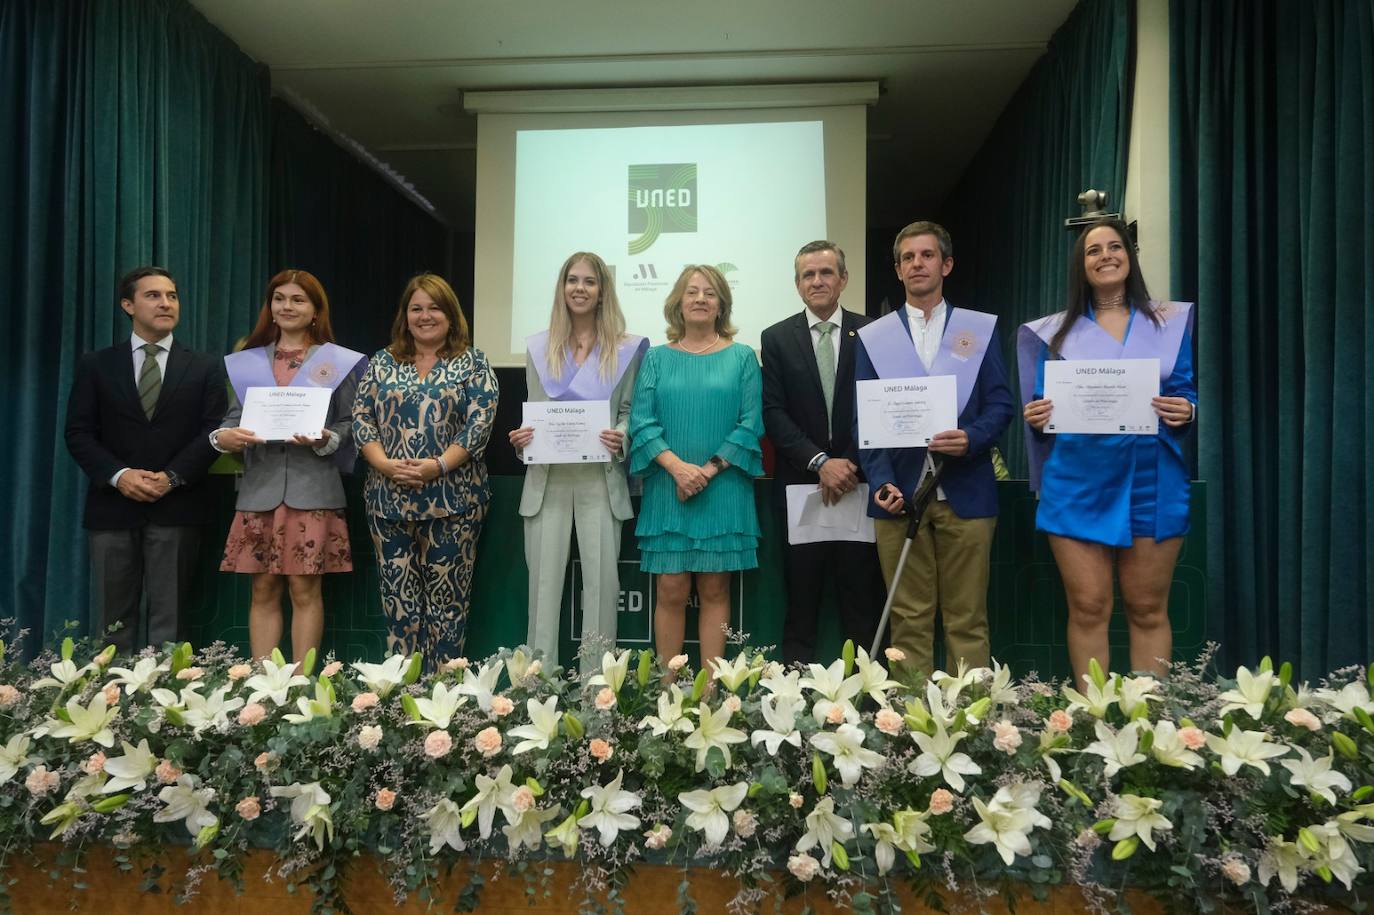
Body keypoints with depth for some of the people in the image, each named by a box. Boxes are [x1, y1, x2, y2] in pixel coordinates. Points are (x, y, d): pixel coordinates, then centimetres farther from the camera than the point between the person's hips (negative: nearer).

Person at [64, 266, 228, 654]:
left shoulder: (206, 367, 7)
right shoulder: (96, 365, 9)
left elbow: (213, 431, -1)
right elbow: (78, 432, 3)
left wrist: (173, 477, -12)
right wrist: (119, 475, -12)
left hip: (176, 506, -1)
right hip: (113, 504, 1)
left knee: (168, 615, 2)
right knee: (112, 618, 6)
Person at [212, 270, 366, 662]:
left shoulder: (338, 361, 4)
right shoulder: (246, 361, 14)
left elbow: (349, 425, 3)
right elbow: (233, 418, 10)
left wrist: (326, 441, -16)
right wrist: (221, 437, -11)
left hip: (312, 490, -3)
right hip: (259, 489, 3)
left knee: (306, 590, -1)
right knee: (263, 590, 5)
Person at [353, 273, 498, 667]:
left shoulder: (472, 362, 3)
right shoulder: (382, 363, 12)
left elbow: (481, 422, -6)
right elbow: (361, 418, 6)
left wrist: (438, 465, -16)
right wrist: (384, 464, -10)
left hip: (453, 498, -3)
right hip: (389, 498, 3)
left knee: (446, 597, 1)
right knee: (398, 597, 6)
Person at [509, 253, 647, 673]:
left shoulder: (626, 348, 4)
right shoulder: (539, 347, 11)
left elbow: (630, 411, 3)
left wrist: (621, 438, -17)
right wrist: (521, 436, -9)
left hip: (600, 480, -2)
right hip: (547, 479, 2)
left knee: (601, 581, 0)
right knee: (544, 581, 5)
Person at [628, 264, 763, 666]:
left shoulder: (742, 357, 7)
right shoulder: (657, 358, 10)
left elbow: (750, 424, -1)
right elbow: (642, 421, 1)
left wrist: (710, 470, -12)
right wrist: (678, 467, -14)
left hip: (723, 492, 0)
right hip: (667, 491, 1)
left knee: (714, 591, 3)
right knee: (670, 591, 0)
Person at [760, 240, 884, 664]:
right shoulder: (777, 338, 6)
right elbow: (774, 414, -1)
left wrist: (851, 466, -9)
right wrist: (821, 463, -12)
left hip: (859, 485, 0)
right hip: (800, 486, 0)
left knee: (862, 604, 5)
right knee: (801, 604, 6)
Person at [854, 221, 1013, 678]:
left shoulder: (980, 329, 9)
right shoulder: (872, 337, 9)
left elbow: (1000, 404, 4)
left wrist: (971, 439, -17)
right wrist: (881, 482, -10)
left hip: (966, 493, 0)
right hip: (899, 494, 1)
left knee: (967, 620, 4)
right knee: (908, 620, 5)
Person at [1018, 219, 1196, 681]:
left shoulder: (1172, 321, 9)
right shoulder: (1056, 331, 10)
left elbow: (1192, 395, 8)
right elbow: (1041, 406, 10)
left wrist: (1186, 412, -14)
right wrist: (1036, 417, -13)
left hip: (1151, 483, 0)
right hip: (1078, 485, 0)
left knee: (1148, 609, 5)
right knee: (1088, 609, 0)